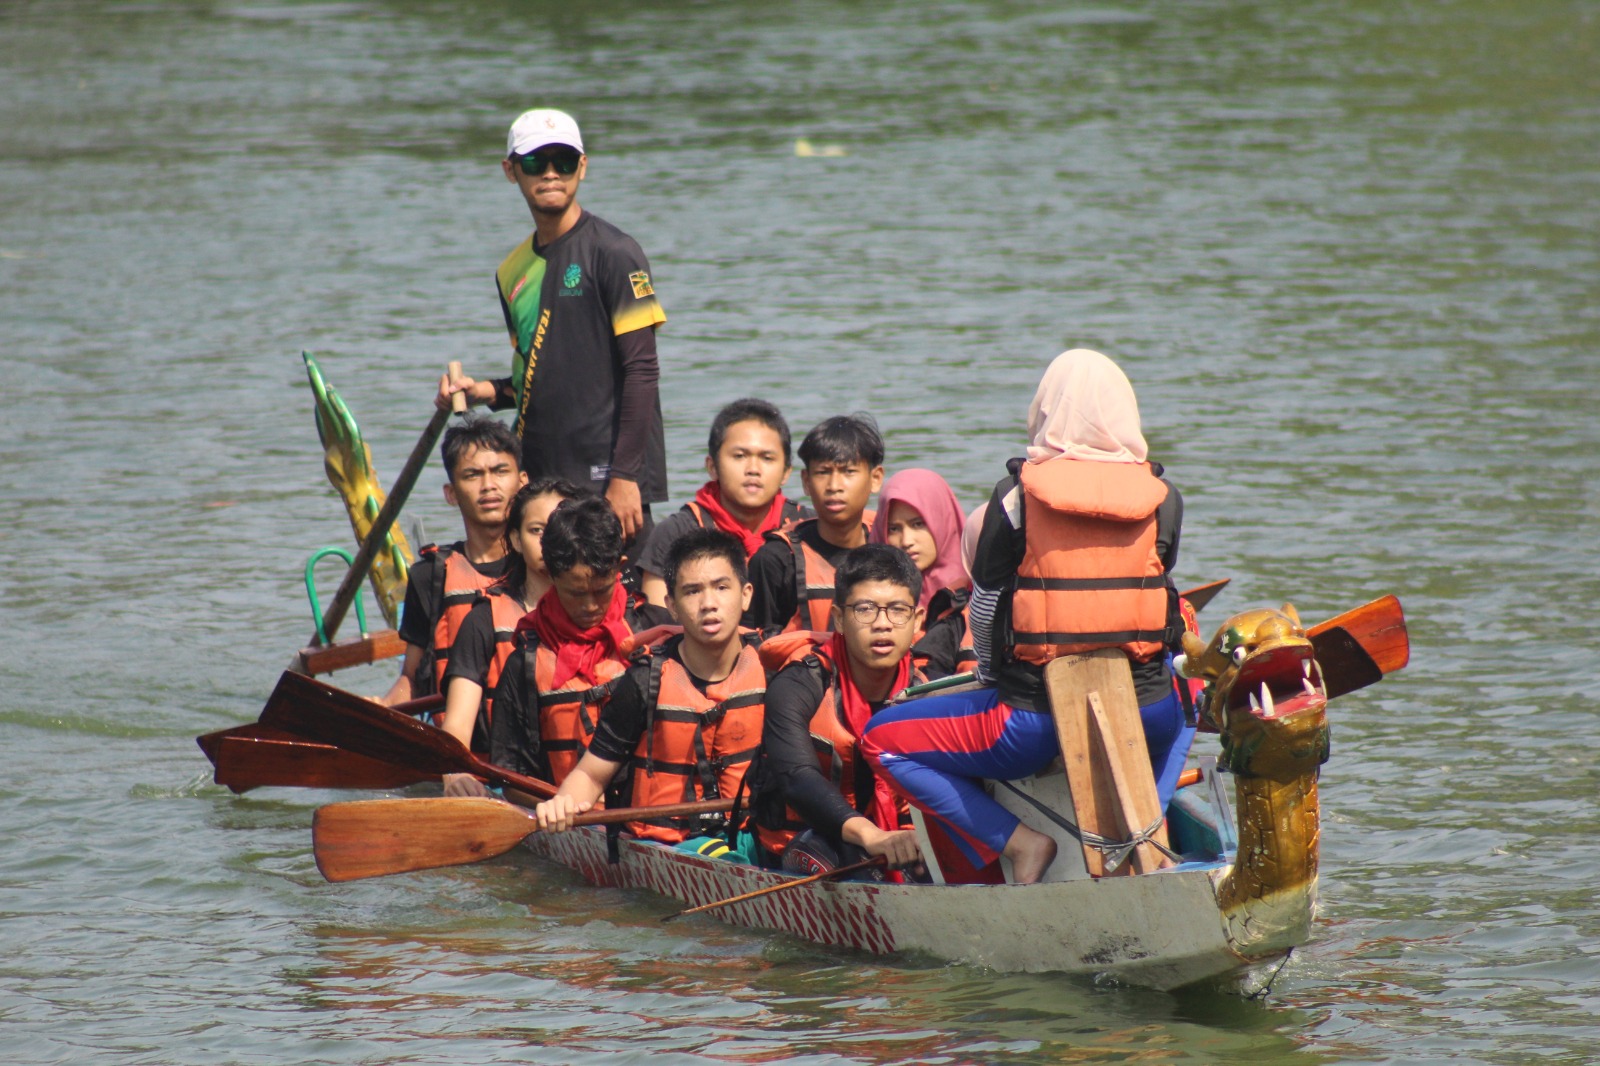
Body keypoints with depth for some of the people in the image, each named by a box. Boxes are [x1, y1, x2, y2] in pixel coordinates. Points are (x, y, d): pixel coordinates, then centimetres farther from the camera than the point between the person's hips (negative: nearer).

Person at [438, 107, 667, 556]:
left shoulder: (613, 253, -6)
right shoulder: (514, 271, 15)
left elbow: (641, 370, -11)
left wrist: (624, 477, -17)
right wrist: (487, 392, 5)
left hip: (607, 483, -7)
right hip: (541, 481, 7)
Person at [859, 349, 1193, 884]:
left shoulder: (1017, 495, -5)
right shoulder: (1163, 498, 2)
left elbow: (984, 617, 4)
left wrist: (1002, 678, 24)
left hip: (1035, 722, -3)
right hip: (1143, 717, 3)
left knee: (883, 740, 15)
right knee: (1183, 705, 41)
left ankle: (1018, 841, 1)